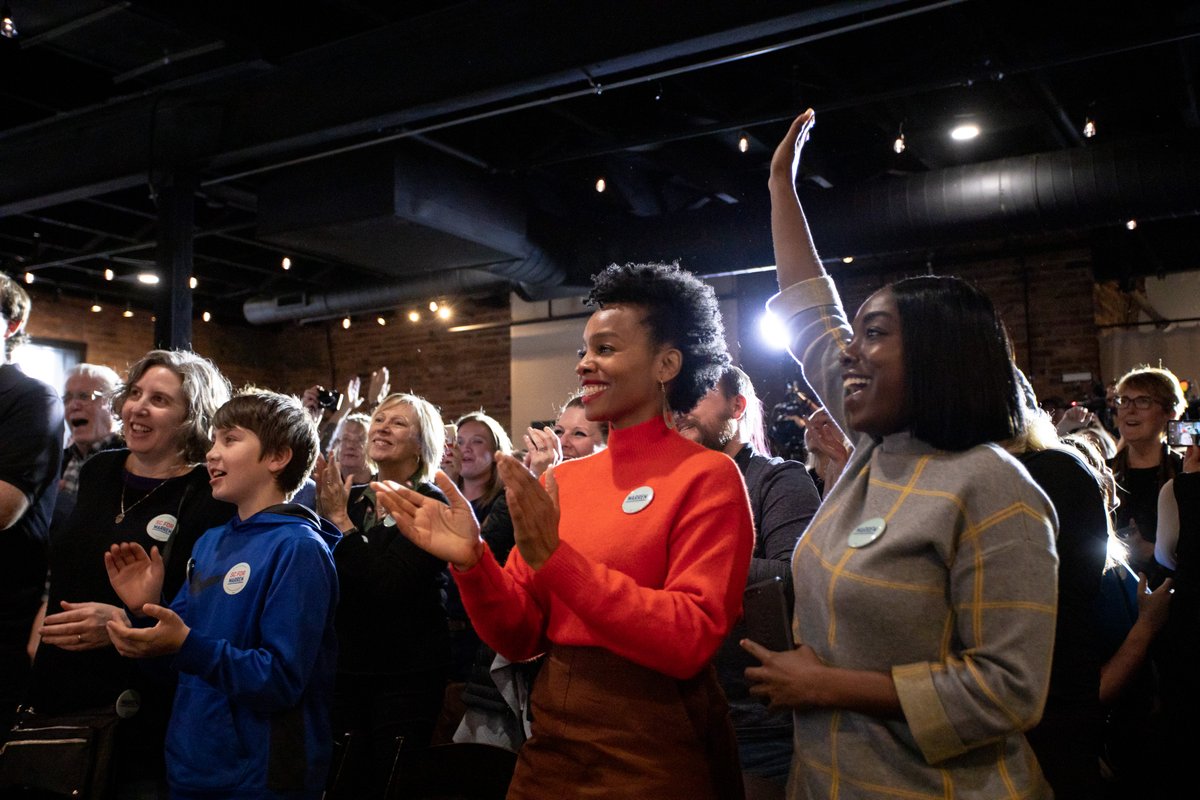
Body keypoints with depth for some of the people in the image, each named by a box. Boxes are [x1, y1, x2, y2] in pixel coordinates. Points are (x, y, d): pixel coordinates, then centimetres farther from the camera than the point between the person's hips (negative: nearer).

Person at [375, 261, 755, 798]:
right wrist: (471, 561, -14)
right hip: (551, 741, 5)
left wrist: (555, 558, -24)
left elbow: (690, 640, -19)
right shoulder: (561, 480, 5)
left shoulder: (706, 476, -10)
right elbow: (520, 638, 4)